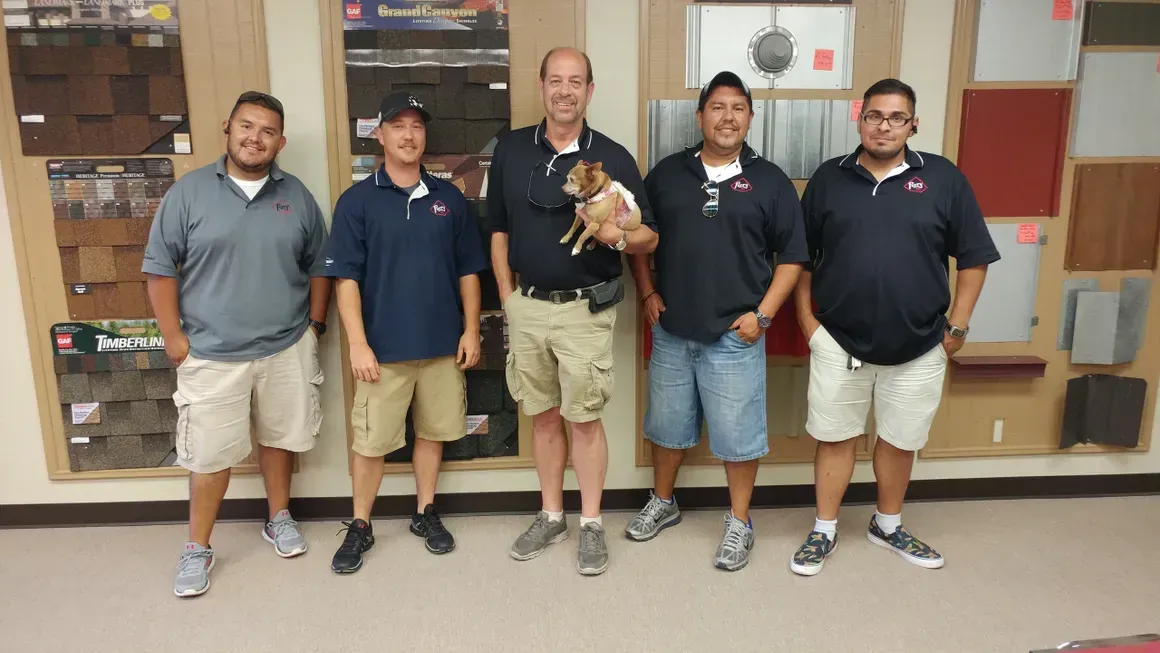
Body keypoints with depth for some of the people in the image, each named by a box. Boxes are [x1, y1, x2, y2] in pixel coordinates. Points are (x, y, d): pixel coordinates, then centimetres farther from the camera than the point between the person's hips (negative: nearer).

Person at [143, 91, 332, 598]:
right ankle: (197, 549, 22)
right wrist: (174, 337, -6)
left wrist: (315, 325, 5)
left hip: (287, 349, 2)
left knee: (279, 437, 16)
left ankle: (279, 519, 37)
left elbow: (318, 266, 10)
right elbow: (160, 267, -3)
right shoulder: (189, 191, -5)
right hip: (212, 354, -2)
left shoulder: (296, 196, 3)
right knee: (210, 454, 4)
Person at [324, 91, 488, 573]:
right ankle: (360, 527, 24)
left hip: (442, 344, 3)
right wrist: (358, 344, -13)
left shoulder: (449, 198, 5)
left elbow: (468, 270, 8)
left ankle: (426, 513, 32)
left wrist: (471, 329, 2)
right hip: (384, 348, -2)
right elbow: (345, 278, -7)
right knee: (370, 441, 6)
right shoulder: (357, 201, -3)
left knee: (433, 432, 14)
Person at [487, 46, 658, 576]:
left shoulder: (613, 158, -5)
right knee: (543, 415, 13)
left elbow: (650, 237, -1)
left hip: (585, 309, -3)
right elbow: (499, 230, 10)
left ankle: (591, 523, 20)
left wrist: (617, 235, -23)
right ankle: (551, 515, 29)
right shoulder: (510, 150, 3)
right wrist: (507, 297, 6)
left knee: (584, 418, 3)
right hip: (527, 306, 3)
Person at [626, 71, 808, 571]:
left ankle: (739, 523, 25)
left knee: (738, 434, 6)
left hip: (734, 336, -2)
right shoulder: (667, 173, 5)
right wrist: (647, 293, 2)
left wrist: (763, 313, -8)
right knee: (667, 423, 16)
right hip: (671, 331, 3)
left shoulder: (769, 181, 0)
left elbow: (792, 255, 1)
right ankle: (662, 503, 37)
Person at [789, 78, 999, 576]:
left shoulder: (943, 179, -2)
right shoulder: (829, 178, 1)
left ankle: (888, 526, 37)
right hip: (838, 341, 0)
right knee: (835, 437, 9)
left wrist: (957, 326, -1)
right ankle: (824, 532, 25)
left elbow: (973, 257, 2)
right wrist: (805, 317, 0)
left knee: (900, 439, 15)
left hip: (918, 347, 1)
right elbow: (801, 255, 6)